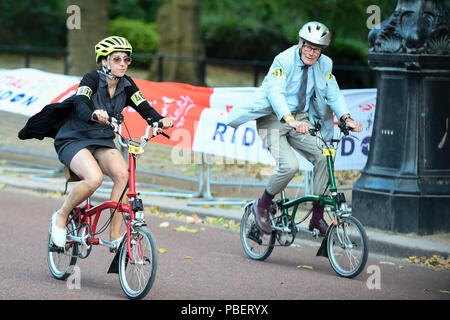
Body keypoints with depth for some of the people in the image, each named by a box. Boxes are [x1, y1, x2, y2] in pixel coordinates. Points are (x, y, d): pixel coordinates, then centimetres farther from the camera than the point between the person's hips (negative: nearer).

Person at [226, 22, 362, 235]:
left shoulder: (325, 65, 0)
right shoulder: (284, 60, -17)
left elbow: (333, 94, 1)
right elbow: (275, 92, -29)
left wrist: (346, 118, -19)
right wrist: (291, 120, -46)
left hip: (302, 119, 5)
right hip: (274, 118, -5)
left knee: (323, 158, -18)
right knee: (289, 165, -26)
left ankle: (317, 217, -7)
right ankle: (262, 206, 0)